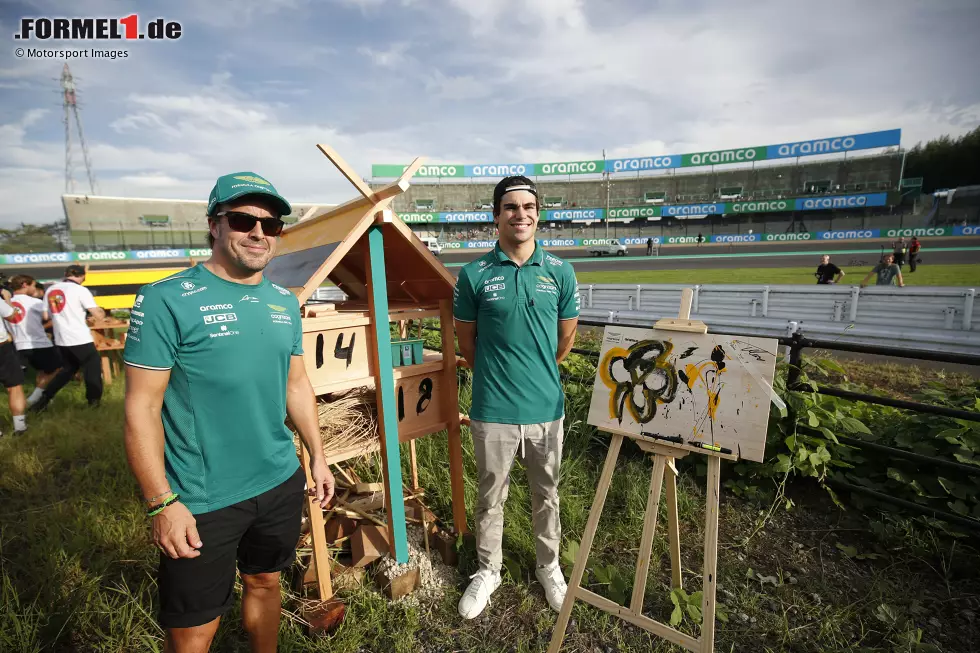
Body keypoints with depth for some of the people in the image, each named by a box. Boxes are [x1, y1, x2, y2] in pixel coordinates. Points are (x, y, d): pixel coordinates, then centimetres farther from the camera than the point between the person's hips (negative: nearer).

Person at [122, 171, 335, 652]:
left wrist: (318, 456, 11)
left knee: (265, 583, 24)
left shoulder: (285, 301, 3)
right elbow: (141, 408, -13)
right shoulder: (167, 300, -15)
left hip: (282, 484, 5)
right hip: (201, 501, -5)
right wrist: (162, 503, -15)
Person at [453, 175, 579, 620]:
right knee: (491, 497, 17)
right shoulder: (474, 275, -7)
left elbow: (566, 339, 8)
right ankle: (488, 570, 42)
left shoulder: (560, 272, -3)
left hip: (546, 407, 2)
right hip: (492, 411, -1)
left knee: (546, 495, 21)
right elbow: (467, 342, 3)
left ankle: (549, 566, 45)